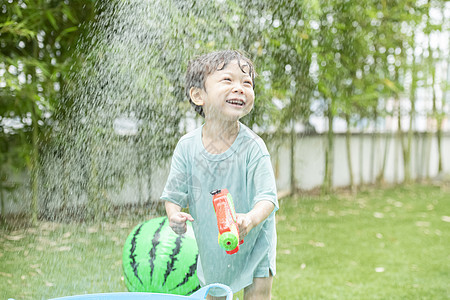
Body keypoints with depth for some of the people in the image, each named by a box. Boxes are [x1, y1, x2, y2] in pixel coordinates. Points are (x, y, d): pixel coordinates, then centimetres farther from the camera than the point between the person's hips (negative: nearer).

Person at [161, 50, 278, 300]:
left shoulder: (252, 147, -22)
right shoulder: (187, 147, -14)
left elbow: (267, 197, -25)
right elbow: (174, 194, -6)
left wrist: (251, 219, -46)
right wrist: (174, 214, -28)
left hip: (254, 243, -3)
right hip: (211, 248, 3)